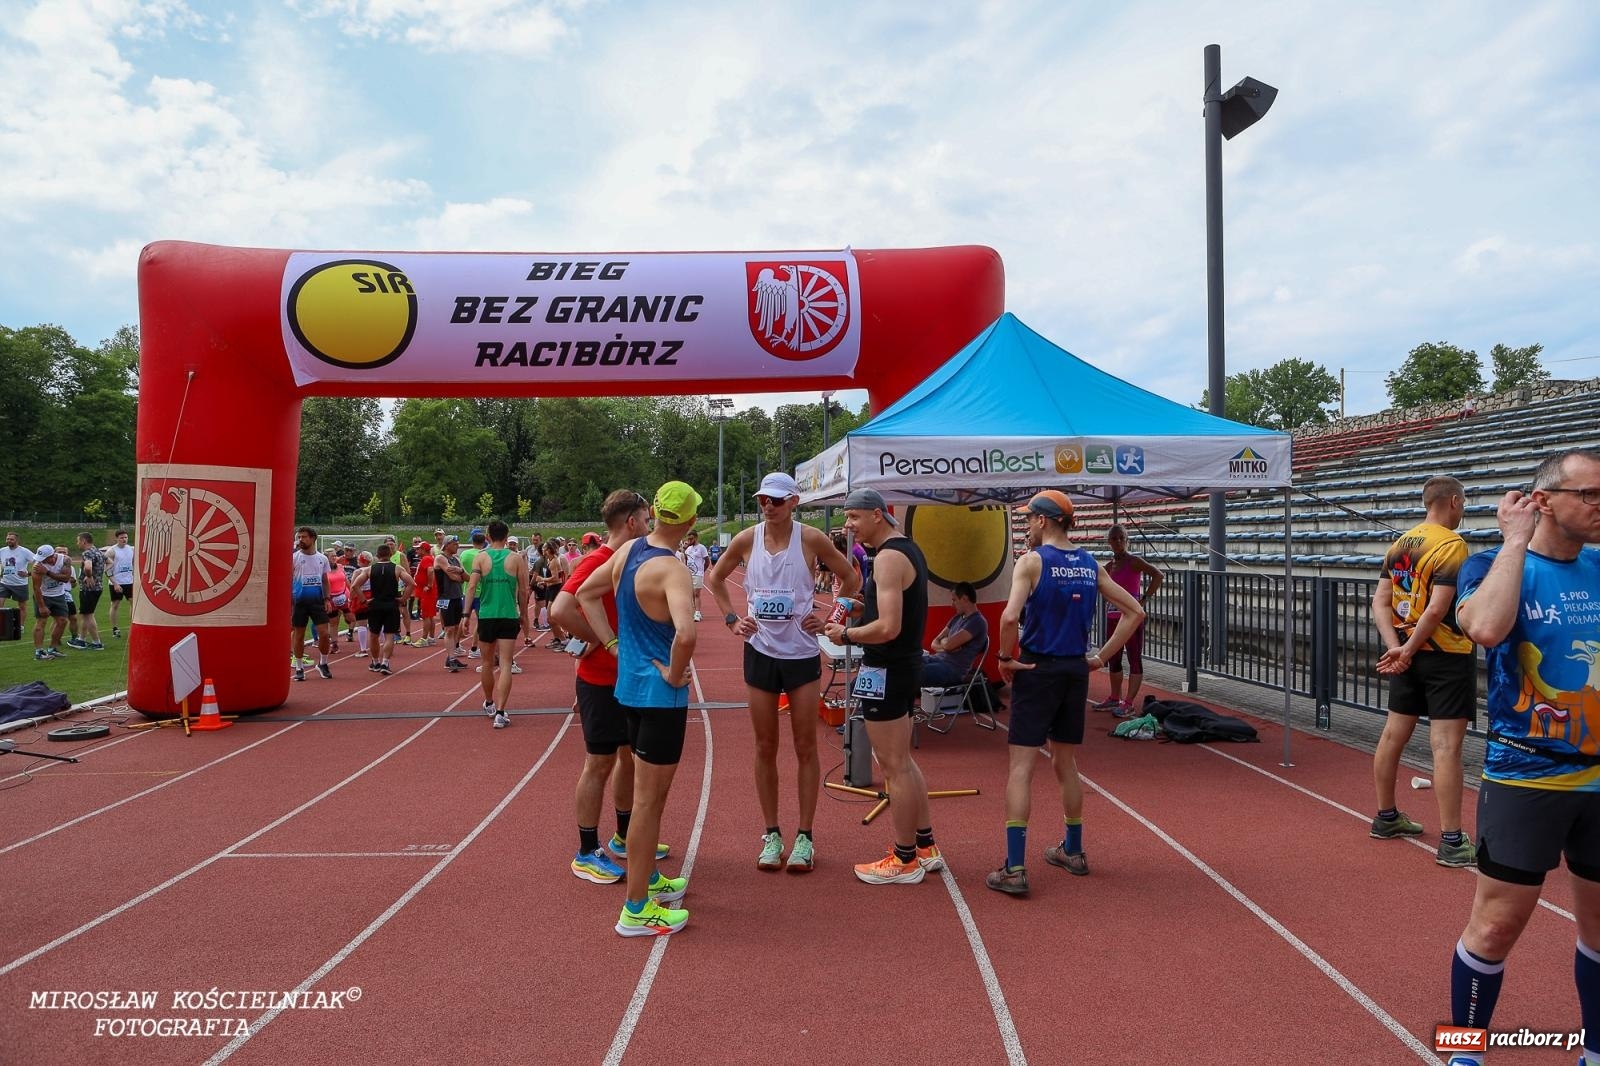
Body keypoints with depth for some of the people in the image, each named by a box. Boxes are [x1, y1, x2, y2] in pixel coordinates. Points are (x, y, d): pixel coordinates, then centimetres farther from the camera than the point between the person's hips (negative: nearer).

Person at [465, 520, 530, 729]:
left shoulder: (480, 557, 0)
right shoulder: (516, 558, 0)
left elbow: (471, 587, -8)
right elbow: (523, 590, 2)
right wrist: (524, 615, 13)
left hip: (486, 616, 1)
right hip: (509, 616, -1)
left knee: (487, 662, 19)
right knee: (505, 665, -3)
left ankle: (489, 704, 37)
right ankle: (500, 713, -14)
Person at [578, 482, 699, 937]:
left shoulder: (628, 550, 2)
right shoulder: (671, 569, -24)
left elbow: (586, 594, 15)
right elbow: (685, 633, -40)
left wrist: (614, 645, 10)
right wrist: (674, 673, -21)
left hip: (631, 684, 9)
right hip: (660, 693, -9)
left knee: (649, 792, 23)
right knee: (649, 799, 1)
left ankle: (649, 878, 39)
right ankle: (637, 910, 11)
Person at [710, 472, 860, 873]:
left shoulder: (811, 539, -8)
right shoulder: (746, 540, -2)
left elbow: (850, 577, 3)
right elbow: (716, 577, 14)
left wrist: (828, 618, -3)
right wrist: (732, 619, 4)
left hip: (802, 652, -2)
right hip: (760, 652, 2)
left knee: (805, 746, 3)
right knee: (765, 747, 7)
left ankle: (804, 836, 14)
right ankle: (772, 834, 18)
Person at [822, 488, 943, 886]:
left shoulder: (889, 558, -20)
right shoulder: (908, 549, 12)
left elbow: (888, 628, -27)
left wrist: (846, 634, -13)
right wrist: (861, 606, 10)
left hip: (887, 672, -11)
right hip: (906, 664, 11)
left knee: (894, 767, 1)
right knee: (903, 761, 20)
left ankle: (904, 861, 13)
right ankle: (926, 847, 29)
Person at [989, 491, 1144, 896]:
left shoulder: (1032, 560, -12)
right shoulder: (1090, 565, 7)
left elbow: (1010, 616, -26)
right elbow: (1135, 612, 10)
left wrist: (1005, 658, -11)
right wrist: (1102, 657, 10)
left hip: (1037, 670, -6)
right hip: (1076, 670, 6)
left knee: (1021, 768, -3)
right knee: (1066, 764, 20)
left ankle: (1014, 869, -6)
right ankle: (1072, 851, 33)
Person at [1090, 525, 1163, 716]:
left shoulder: (1133, 561, -9)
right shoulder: (1110, 566, 10)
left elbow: (1158, 575, -20)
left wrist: (1144, 599, -20)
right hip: (1113, 616, 8)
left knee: (1135, 659, -4)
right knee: (1113, 659, 14)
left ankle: (1129, 704, -4)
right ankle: (1115, 699, 25)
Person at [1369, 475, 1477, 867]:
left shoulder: (1400, 543, 8)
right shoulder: (1451, 545, -14)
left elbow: (1380, 602, 5)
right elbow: (1437, 609, -21)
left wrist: (1395, 646, -4)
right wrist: (1409, 651, -12)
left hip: (1408, 655, 8)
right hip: (1447, 657, -8)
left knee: (1394, 733, 15)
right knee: (1446, 745, -6)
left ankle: (1386, 818, 29)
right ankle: (1451, 842, -3)